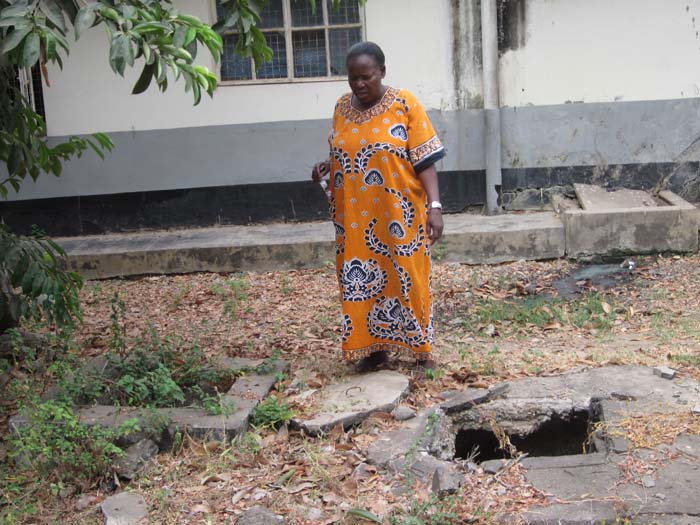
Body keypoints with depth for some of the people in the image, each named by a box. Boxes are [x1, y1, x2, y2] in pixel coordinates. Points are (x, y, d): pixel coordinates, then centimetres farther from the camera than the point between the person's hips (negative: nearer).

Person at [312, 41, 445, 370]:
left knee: (406, 279, 3)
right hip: (355, 218, 4)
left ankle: (421, 348, 17)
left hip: (398, 215, -4)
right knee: (361, 281, 9)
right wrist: (326, 167, -3)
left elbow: (425, 161, -10)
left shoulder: (404, 104, -7)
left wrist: (434, 206, -18)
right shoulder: (342, 108, 6)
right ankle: (373, 347, 22)